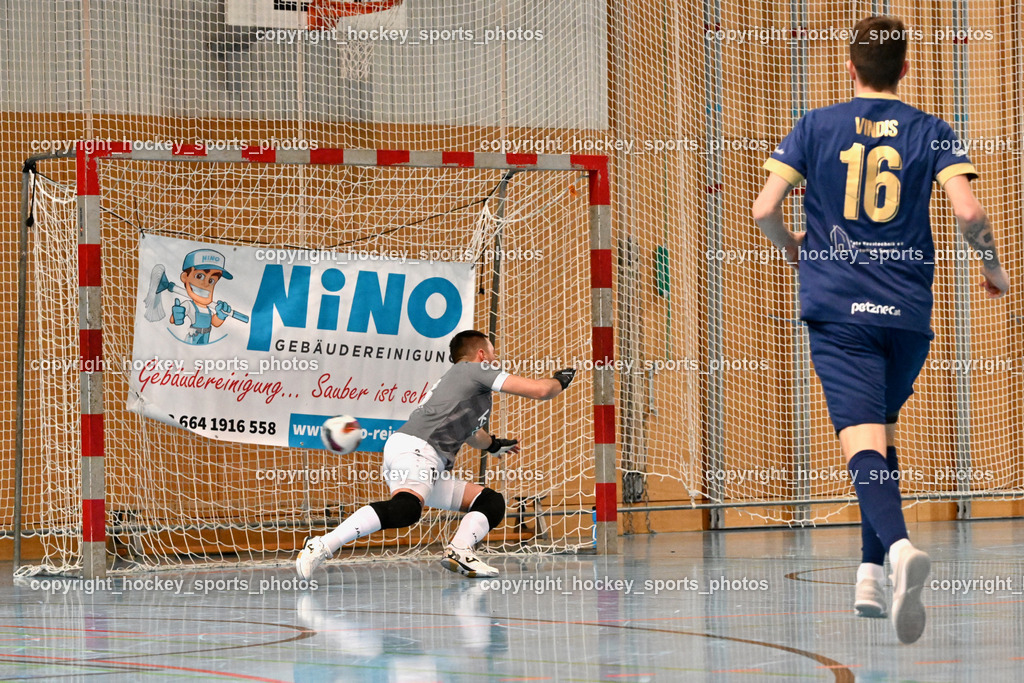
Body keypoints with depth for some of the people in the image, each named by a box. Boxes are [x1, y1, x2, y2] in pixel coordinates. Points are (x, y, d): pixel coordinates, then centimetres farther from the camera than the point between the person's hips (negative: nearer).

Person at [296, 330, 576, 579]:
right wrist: (560, 381, 24)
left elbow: (467, 432, 57)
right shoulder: (476, 370, 8)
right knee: (406, 508, -36)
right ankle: (322, 546, -40)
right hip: (414, 448, -10)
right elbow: (540, 390, 4)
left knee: (492, 503, 11)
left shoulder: (460, 381, 35)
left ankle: (458, 552, -14)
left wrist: (493, 444, 72)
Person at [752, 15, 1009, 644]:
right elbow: (969, 212, -9)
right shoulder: (931, 132, 4)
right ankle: (871, 575, 19)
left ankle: (898, 545, -42)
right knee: (884, 431, 21)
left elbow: (765, 209, 0)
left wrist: (793, 248, 21)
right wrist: (994, 267, 9)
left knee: (862, 438, -15)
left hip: (836, 307, -2)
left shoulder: (815, 127, 5)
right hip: (908, 309, 2)